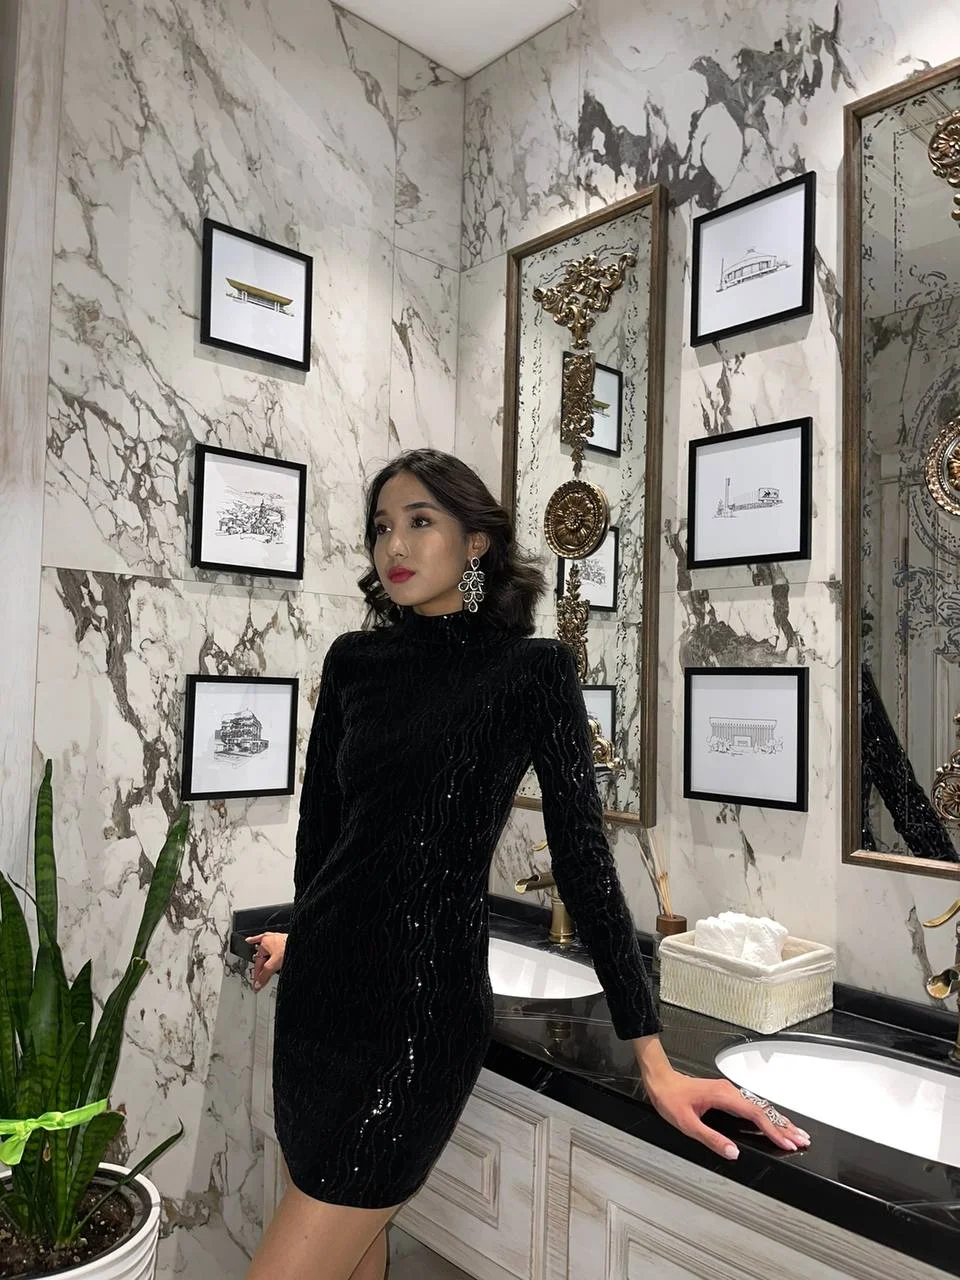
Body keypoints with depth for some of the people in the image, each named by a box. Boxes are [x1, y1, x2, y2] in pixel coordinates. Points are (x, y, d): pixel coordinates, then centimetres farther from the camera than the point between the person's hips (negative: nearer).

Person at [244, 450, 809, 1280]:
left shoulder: (532, 669, -6)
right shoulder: (354, 660, 5)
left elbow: (583, 856, -8)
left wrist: (654, 1061, -10)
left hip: (424, 1003, -4)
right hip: (320, 986, 5)